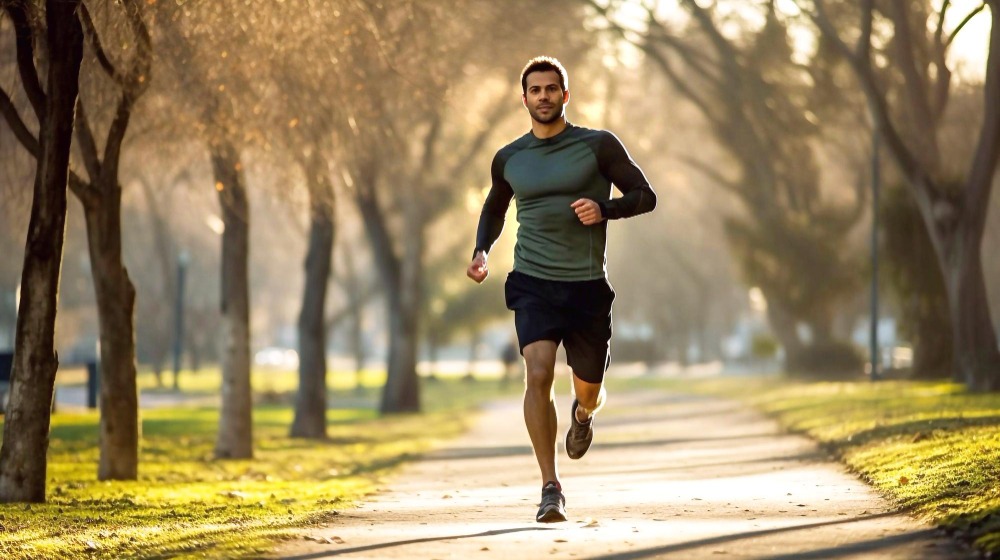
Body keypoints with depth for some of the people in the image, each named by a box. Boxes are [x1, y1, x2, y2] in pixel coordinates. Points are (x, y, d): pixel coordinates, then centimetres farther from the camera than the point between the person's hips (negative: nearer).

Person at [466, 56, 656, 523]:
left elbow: (645, 196, 1)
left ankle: (583, 414, 51)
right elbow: (494, 208, 26)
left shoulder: (598, 146, -1)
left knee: (589, 388, 10)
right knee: (538, 374, -20)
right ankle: (551, 488, -16)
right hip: (532, 283, 0)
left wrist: (605, 209, -18)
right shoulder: (509, 159, 7)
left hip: (587, 286, 0)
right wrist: (481, 251, 8)